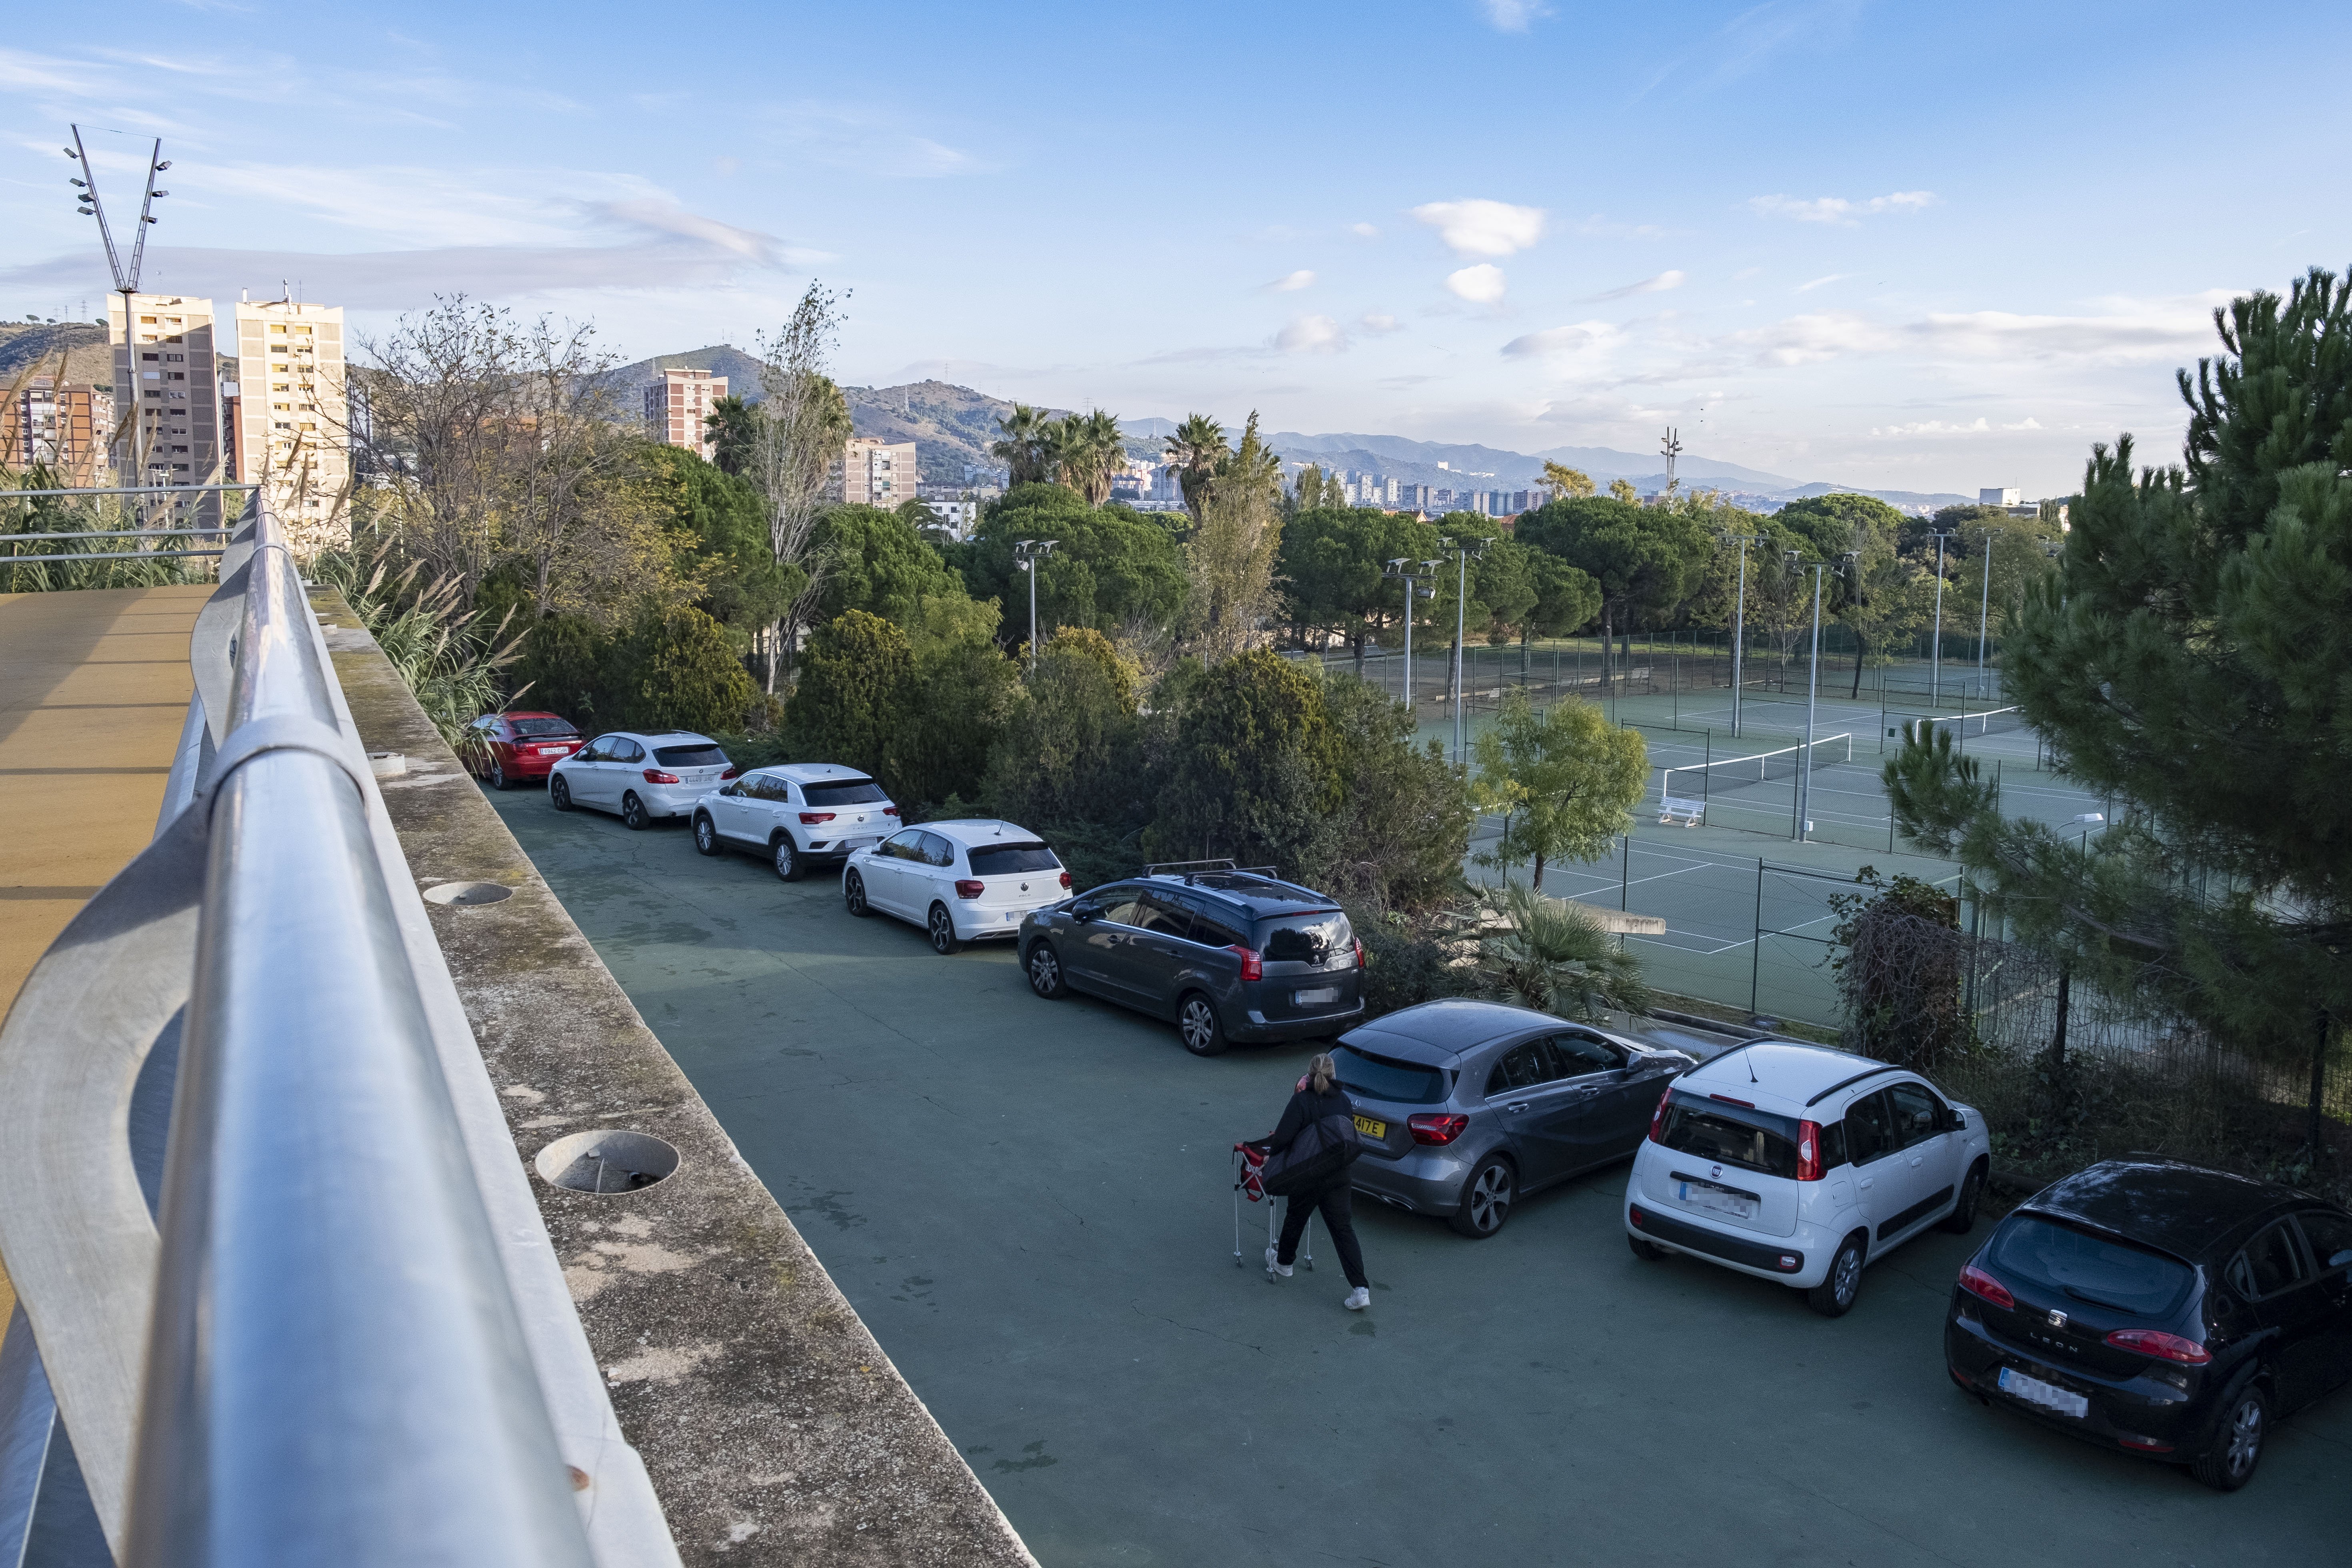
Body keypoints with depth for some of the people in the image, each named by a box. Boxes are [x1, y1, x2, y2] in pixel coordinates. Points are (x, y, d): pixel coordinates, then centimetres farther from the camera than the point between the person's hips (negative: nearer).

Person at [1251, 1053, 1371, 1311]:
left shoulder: (1301, 1101, -15)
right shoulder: (1344, 1101, 0)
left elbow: (1282, 1137, -19)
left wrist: (1271, 1151, 1)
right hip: (1339, 1176, 3)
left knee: (1295, 1219, 21)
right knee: (1343, 1229, 5)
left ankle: (1283, 1263, 44)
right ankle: (1361, 1289, -4)